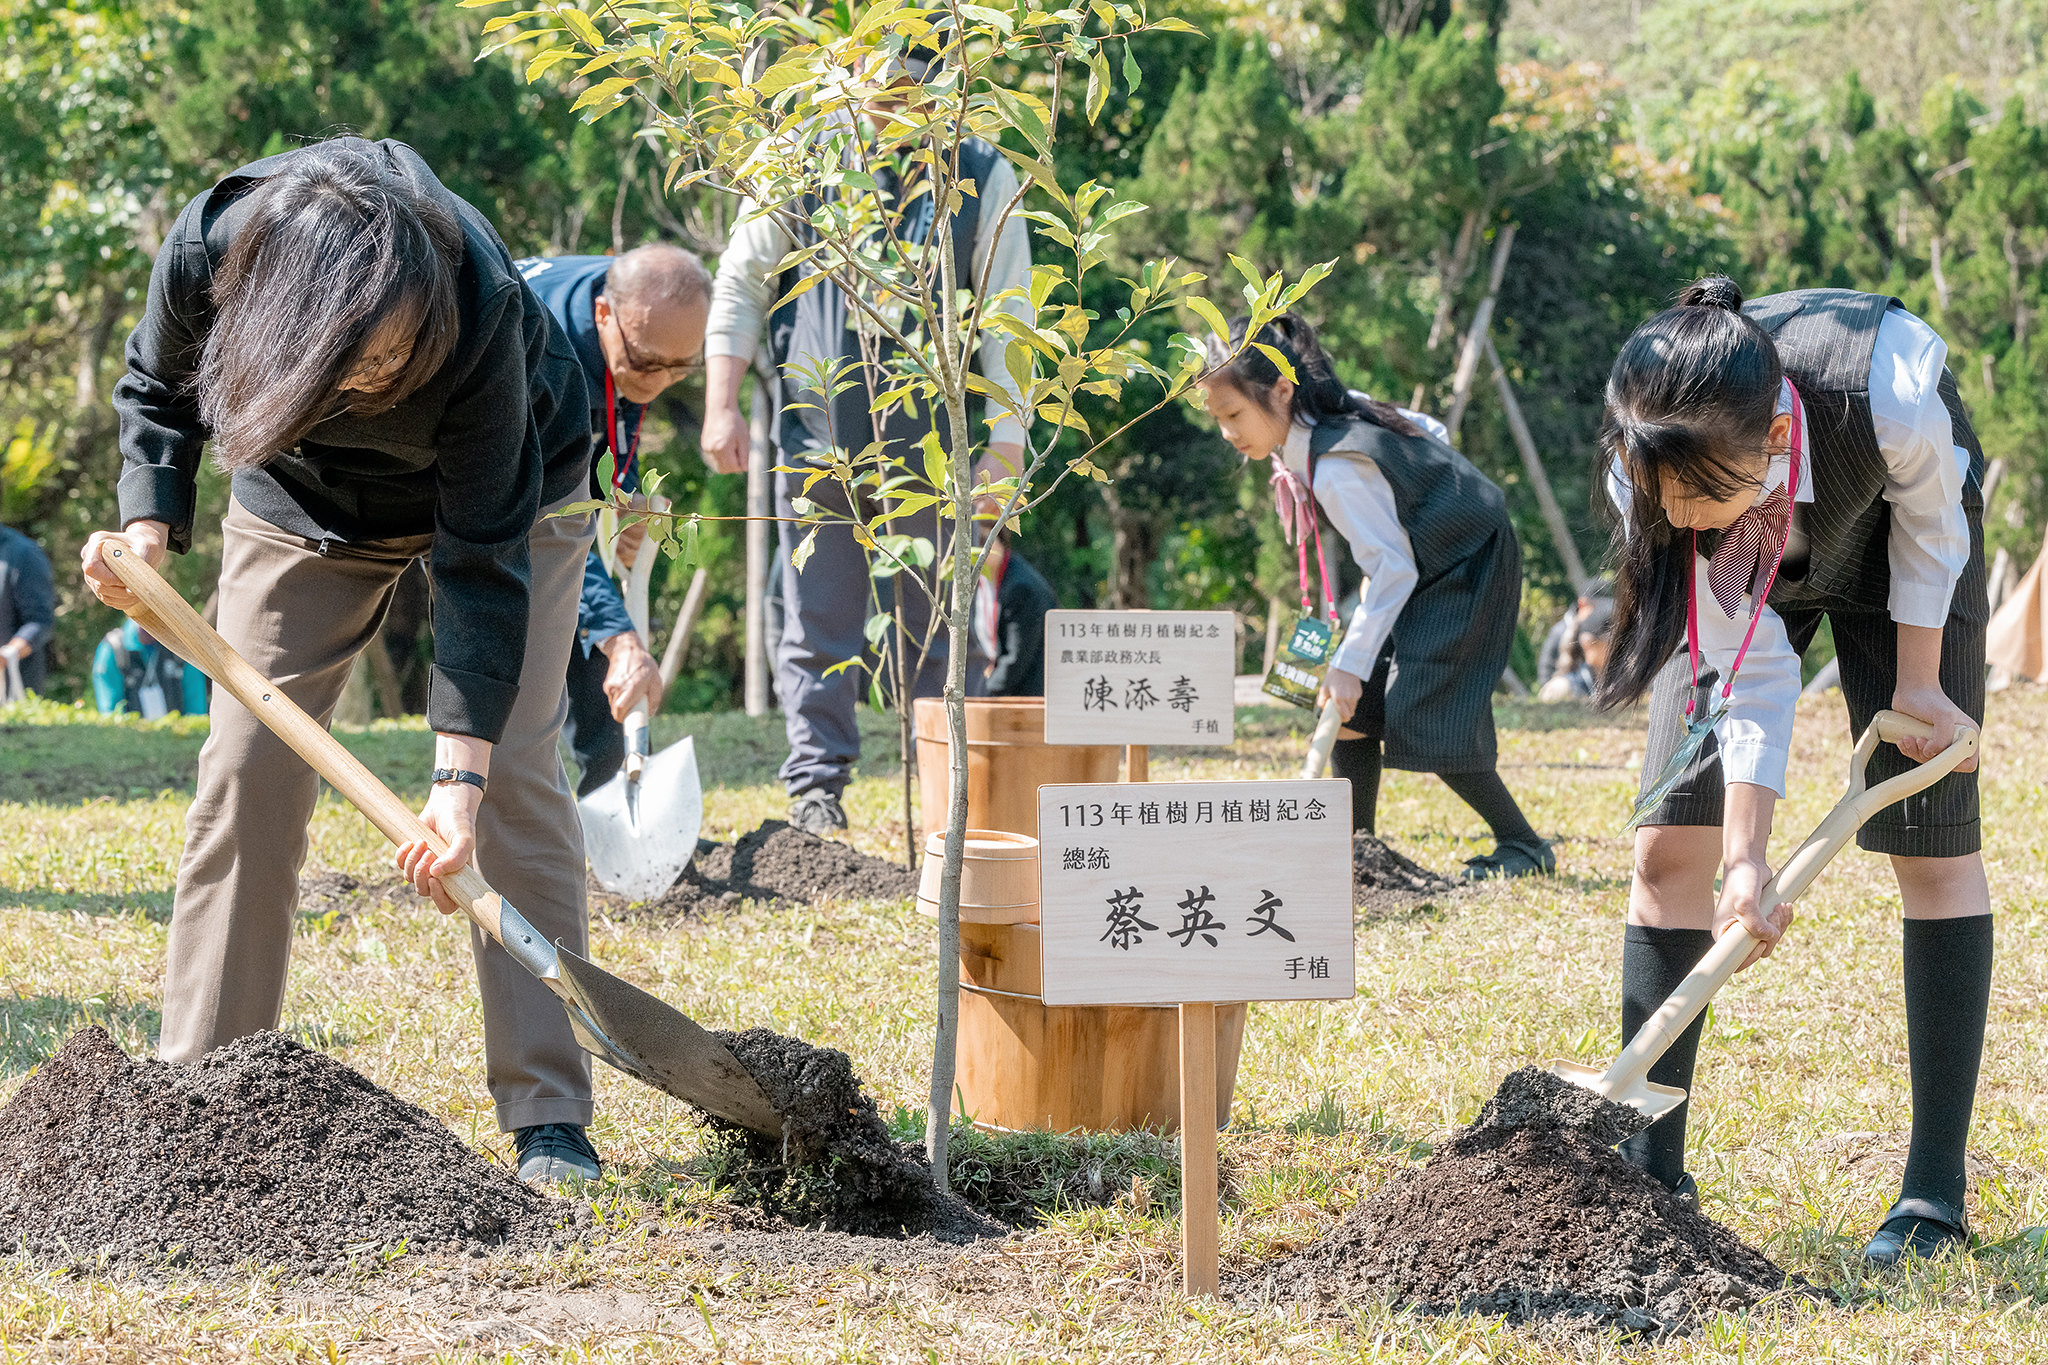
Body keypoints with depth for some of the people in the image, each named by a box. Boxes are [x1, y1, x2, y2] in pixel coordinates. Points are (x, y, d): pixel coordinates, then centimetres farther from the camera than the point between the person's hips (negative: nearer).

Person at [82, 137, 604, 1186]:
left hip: (507, 489, -3)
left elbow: (482, 557, -35)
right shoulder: (211, 252, -35)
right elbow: (158, 389, -9)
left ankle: (549, 1120, -9)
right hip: (305, 499, 3)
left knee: (514, 775, -12)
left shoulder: (482, 308, -42)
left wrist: (460, 773, -38)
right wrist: (147, 529, -26)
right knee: (247, 768, -4)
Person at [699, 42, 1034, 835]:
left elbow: (1008, 317, 3)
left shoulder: (981, 177, 4)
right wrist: (721, 406, 2)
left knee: (940, 633, 4)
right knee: (817, 631, 2)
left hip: (932, 445, 0)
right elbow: (741, 284, 10)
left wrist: (1005, 440, -4)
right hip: (817, 439, 0)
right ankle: (816, 785, 9)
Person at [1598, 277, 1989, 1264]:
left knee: (1929, 840, -8)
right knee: (1670, 848, -6)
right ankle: (1649, 1171, 1)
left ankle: (1937, 1191, -5)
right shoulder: (1651, 471, -35)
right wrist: (1745, 857, -29)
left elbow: (1930, 519, -19)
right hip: (1750, 575, 2)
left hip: (1883, 538, -2)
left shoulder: (1885, 397, -44)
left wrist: (1916, 682, -11)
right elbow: (1748, 668, -26)